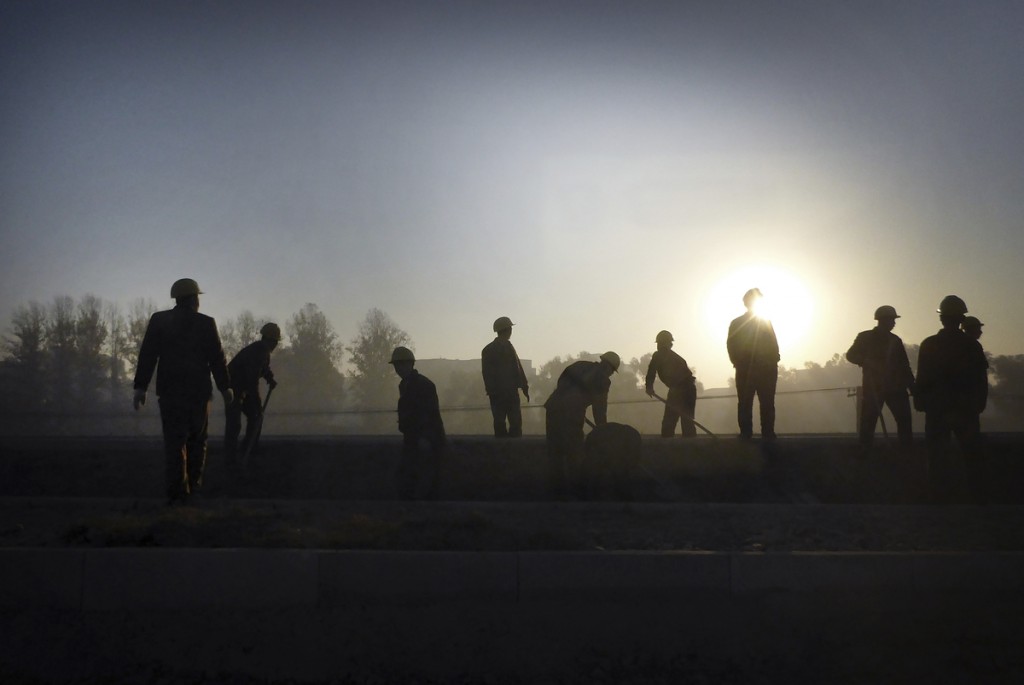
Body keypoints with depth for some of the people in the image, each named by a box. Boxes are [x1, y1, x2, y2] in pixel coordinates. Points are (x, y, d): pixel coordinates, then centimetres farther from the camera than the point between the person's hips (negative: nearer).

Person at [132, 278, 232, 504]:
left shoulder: (159, 320, 1)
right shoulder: (206, 323, -5)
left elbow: (147, 355, -3)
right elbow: (217, 358, -3)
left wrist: (140, 387, -1)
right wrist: (225, 386, 7)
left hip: (169, 390, 1)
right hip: (198, 391, -1)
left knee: (174, 441, 2)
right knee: (196, 439, 15)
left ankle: (177, 490, -6)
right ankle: (194, 485, 15)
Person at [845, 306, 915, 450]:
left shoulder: (895, 340, 12)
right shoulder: (865, 337, 2)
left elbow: (904, 365, 12)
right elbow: (851, 355, -4)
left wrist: (911, 386, 5)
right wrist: (867, 361, -22)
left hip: (895, 387, 3)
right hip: (873, 387, -3)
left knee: (904, 420, -4)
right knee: (868, 423, -5)